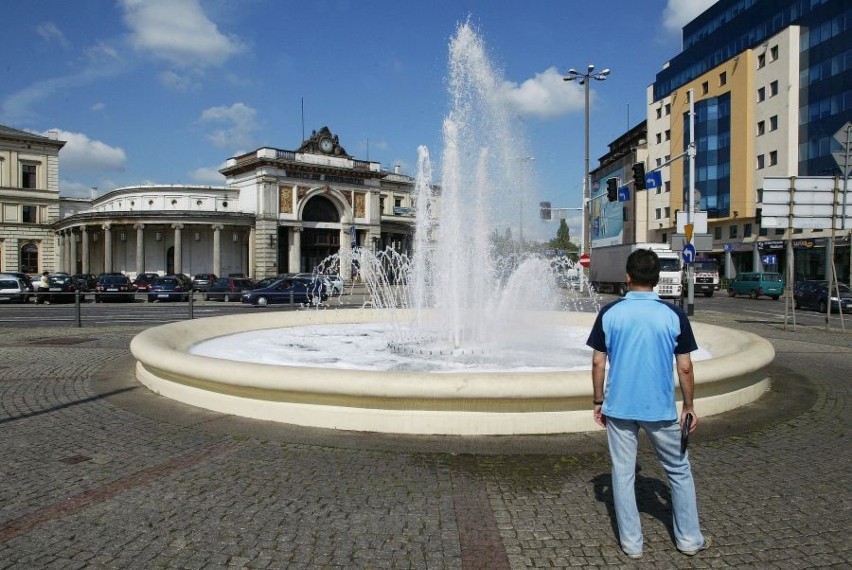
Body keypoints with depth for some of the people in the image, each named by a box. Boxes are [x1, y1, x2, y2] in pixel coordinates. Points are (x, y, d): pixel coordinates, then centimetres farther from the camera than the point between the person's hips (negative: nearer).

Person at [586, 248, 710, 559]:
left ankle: (631, 543, 19)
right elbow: (684, 367, -3)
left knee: (623, 473, 11)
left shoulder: (609, 313, -6)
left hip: (618, 407, 0)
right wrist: (689, 406, 9)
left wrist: (598, 401, 9)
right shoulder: (673, 314, -7)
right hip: (660, 409, 0)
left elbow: (598, 362, -3)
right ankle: (689, 539, 30)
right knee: (679, 471, 18)